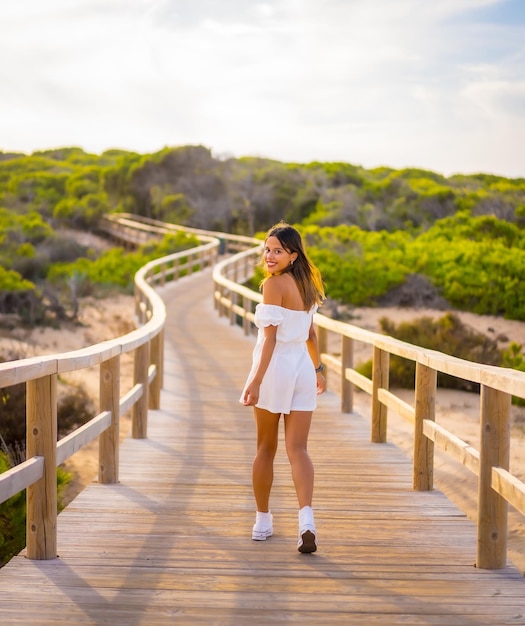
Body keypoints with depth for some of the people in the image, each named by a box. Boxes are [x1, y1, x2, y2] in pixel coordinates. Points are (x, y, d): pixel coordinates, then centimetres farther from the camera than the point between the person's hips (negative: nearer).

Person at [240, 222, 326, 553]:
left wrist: (256, 381, -20)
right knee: (298, 449, 0)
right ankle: (306, 519, -19)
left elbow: (270, 338, -18)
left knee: (266, 448, 10)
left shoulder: (274, 284, -13)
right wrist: (318, 369, 30)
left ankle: (263, 521, 21)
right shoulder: (307, 285, 10)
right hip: (303, 367, 5)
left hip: (275, 366, -5)